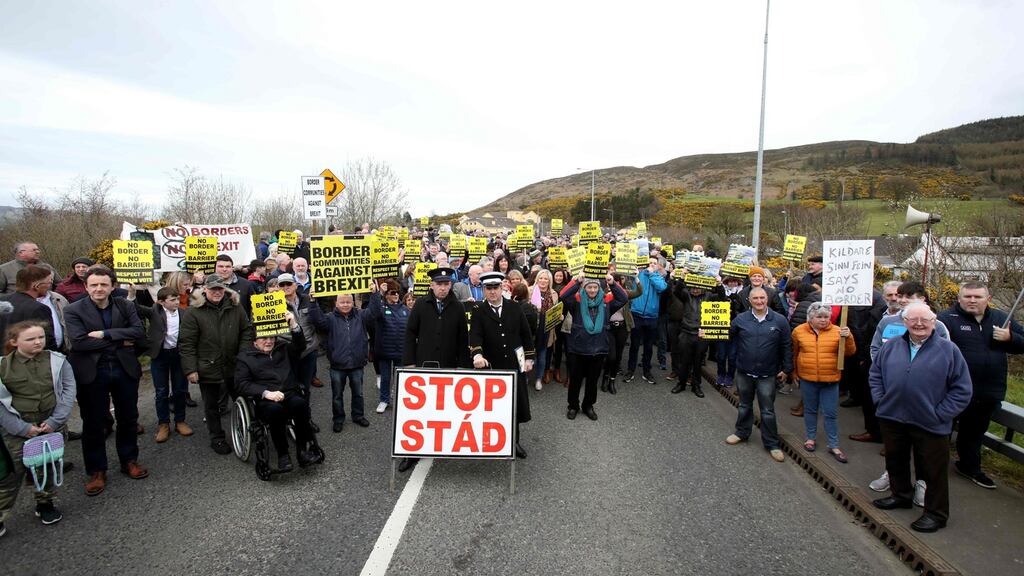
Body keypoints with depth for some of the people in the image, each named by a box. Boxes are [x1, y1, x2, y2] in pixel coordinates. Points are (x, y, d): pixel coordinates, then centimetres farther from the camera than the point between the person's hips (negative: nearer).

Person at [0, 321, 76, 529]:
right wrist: (22, 428, -12)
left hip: (52, 425, 2)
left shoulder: (57, 361, -5)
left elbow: (68, 390, -4)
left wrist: (55, 421, -12)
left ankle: (45, 504, 32)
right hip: (17, 429, -1)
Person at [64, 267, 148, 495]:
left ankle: (129, 460, 32)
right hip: (92, 373, -2)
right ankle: (96, 471, 22)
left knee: (128, 419, 14)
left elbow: (139, 331, -11)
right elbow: (79, 342, -18)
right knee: (93, 424, 8)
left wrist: (104, 334, -19)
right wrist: (120, 340, -15)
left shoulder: (124, 306, 2)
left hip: (124, 369, 3)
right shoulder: (73, 311, -5)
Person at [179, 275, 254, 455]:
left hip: (234, 366, 3)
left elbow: (247, 331, 6)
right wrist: (190, 369, -13)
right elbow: (186, 343, -10)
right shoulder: (193, 311, -9)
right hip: (208, 368, -3)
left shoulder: (235, 306, 2)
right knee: (211, 406, 12)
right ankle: (217, 438, 28)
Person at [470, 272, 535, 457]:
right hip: (491, 367, -2)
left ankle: (515, 440, 26)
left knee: (516, 404, 10)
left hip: (515, 365, 2)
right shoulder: (479, 312, -3)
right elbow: (475, 336, -17)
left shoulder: (515, 308, 3)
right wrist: (477, 355, -35)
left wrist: (529, 358, 4)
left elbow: (526, 334, 7)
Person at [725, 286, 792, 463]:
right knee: (744, 405, 18)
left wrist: (786, 369, -1)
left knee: (768, 410, 6)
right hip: (744, 372, 2)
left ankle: (771, 444, 19)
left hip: (767, 375, -2)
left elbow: (787, 346, -1)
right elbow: (726, 335, 4)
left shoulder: (779, 320, -6)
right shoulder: (740, 319, -2)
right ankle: (742, 432, 36)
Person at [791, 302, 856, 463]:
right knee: (810, 410, 15)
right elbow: (794, 353, 10)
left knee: (830, 413, 5)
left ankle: (834, 446, 15)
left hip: (830, 380, -1)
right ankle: (810, 437, 30)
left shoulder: (837, 331, -5)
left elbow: (850, 352, -8)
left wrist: (847, 337, -25)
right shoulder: (799, 331, -3)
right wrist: (794, 372, 15)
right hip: (807, 379, 1)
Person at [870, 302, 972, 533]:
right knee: (895, 461, 20)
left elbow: (962, 390, -4)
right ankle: (901, 495, 40)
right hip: (892, 419, 4)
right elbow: (875, 374, 14)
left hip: (930, 425, -4)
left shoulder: (948, 350, -6)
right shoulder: (890, 347, 4)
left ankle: (936, 513, 23)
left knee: (933, 470, 8)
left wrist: (940, 414, -9)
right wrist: (880, 400, 3)